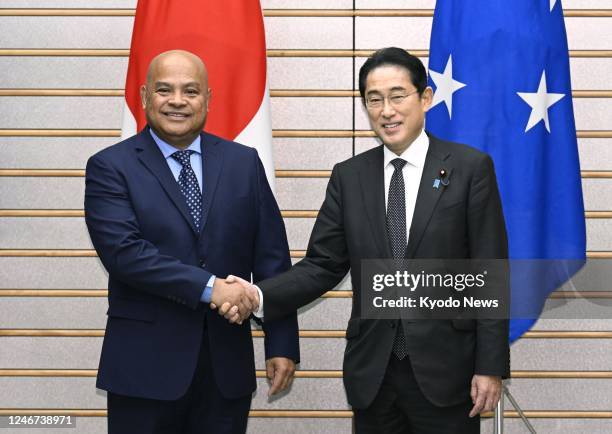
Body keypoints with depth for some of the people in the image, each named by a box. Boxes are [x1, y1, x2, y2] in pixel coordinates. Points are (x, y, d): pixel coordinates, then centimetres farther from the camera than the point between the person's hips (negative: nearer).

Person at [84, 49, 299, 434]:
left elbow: (272, 260, 6)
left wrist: (282, 345, 1)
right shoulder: (111, 167, -1)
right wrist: (208, 287, -20)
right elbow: (122, 250, -15)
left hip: (227, 366, 3)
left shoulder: (244, 163, 7)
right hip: (145, 368, -2)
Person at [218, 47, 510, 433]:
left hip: (444, 370, -3)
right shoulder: (349, 176, 7)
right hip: (372, 372, 3)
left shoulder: (471, 168, -3)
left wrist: (491, 367, -9)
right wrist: (259, 295, -13)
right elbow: (322, 265, 4)